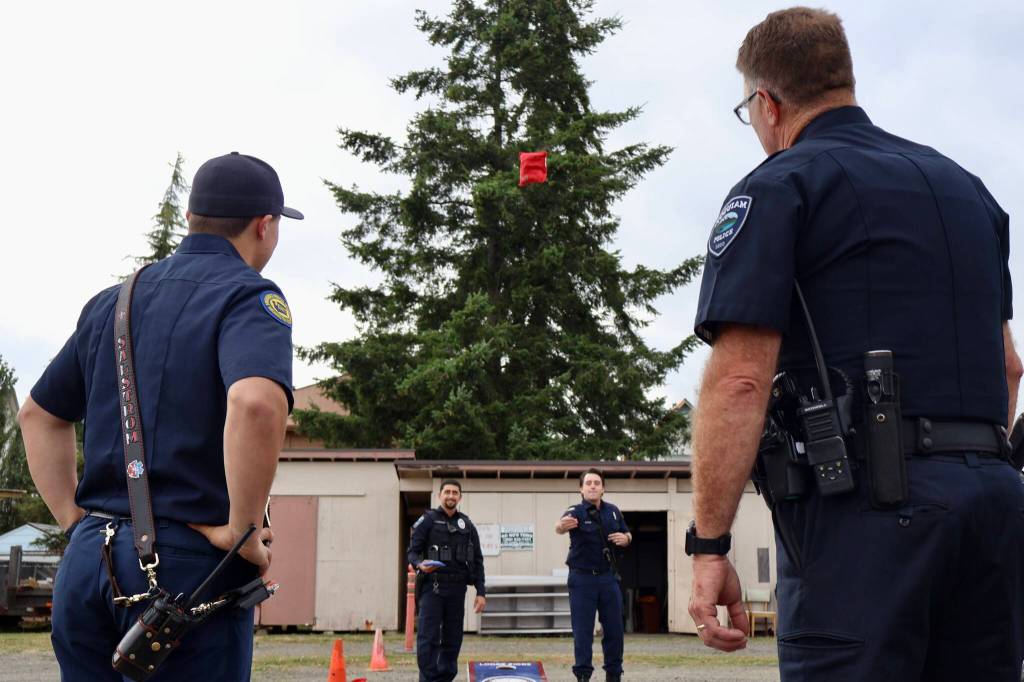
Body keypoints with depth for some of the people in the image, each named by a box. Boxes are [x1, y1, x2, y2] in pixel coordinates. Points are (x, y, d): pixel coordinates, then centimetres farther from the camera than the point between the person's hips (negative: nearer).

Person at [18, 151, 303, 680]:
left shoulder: (113, 301, 16)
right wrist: (241, 529, -16)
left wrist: (75, 519, 18)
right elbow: (256, 402, -27)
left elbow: (38, 414, 24)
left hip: (86, 560, 6)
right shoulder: (248, 295, -7)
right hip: (188, 562, -6)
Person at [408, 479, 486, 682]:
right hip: (432, 587, -4)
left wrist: (481, 592, 6)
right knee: (428, 638, -9)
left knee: (452, 639, 5)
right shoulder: (428, 520, 3)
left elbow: (477, 561, 13)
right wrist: (419, 564, -23)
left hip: (457, 588, 4)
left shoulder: (467, 526, 13)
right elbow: (413, 551, -1)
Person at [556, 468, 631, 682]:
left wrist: (625, 538, -6)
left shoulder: (613, 511, 4)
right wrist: (562, 525, -60)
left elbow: (627, 535, 19)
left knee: (614, 630, 8)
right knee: (583, 631, -2)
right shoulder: (576, 512, -12)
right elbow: (559, 527, -35)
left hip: (608, 577, 4)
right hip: (582, 578, -4)